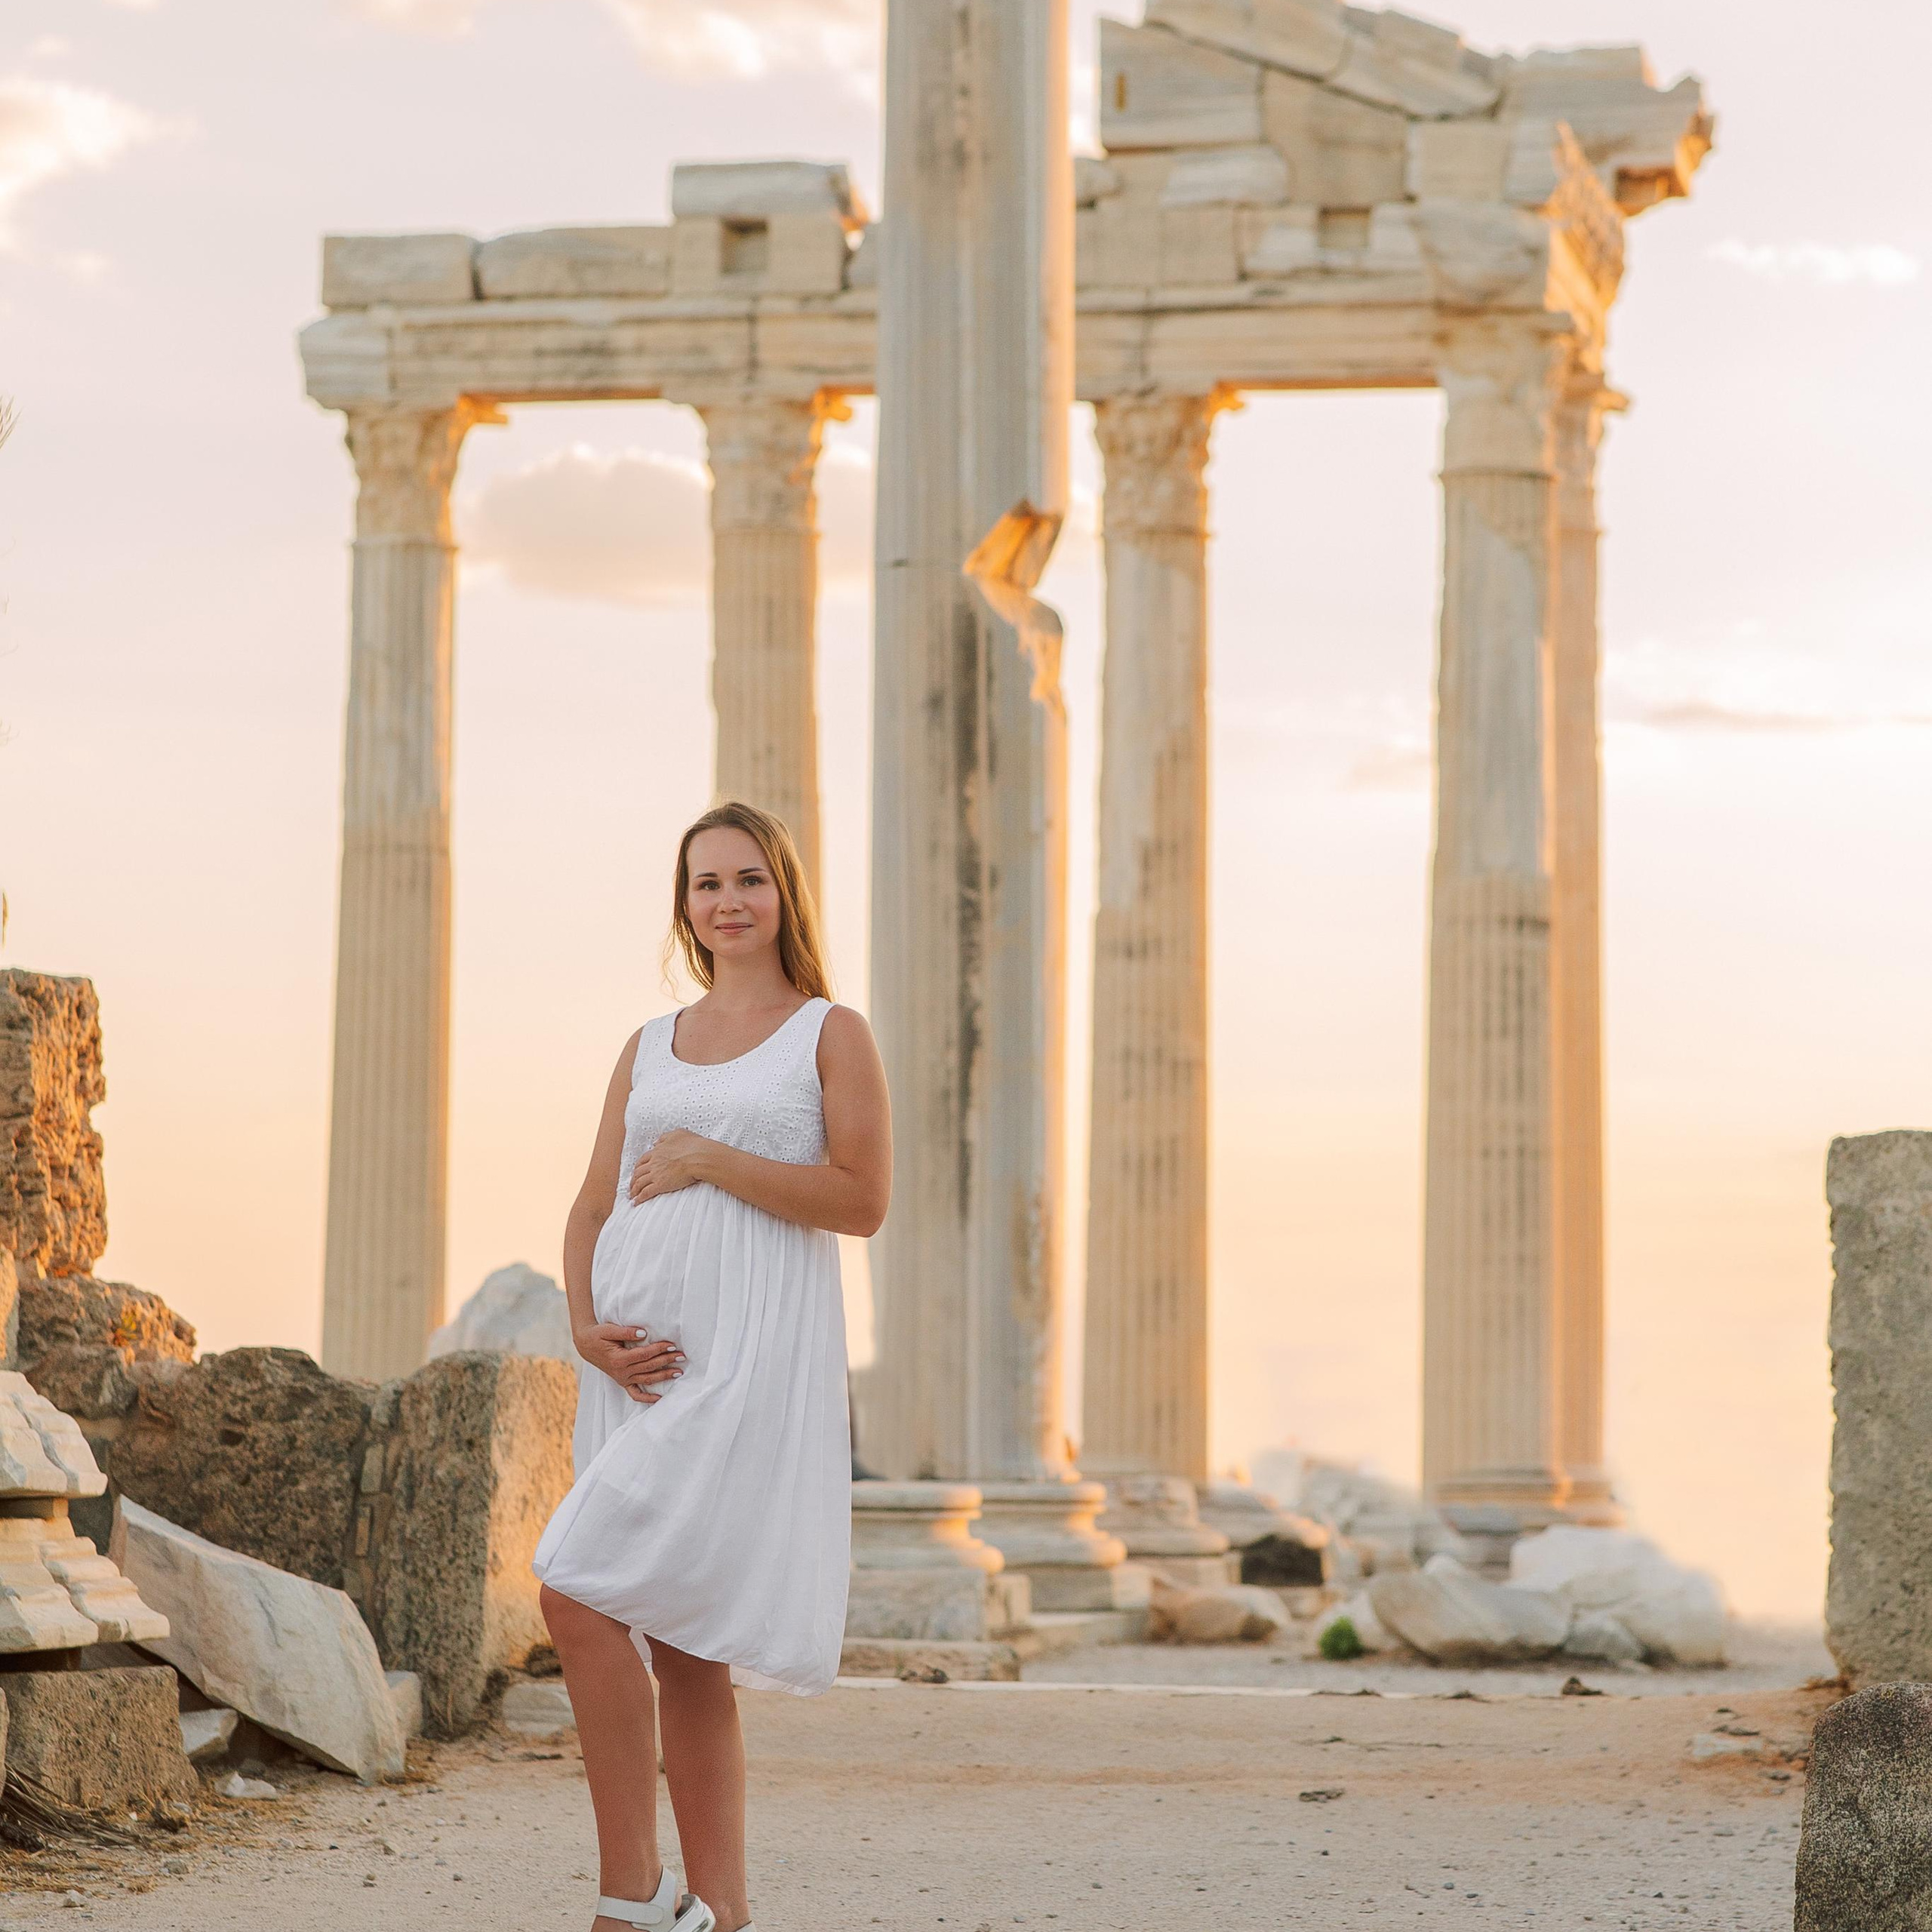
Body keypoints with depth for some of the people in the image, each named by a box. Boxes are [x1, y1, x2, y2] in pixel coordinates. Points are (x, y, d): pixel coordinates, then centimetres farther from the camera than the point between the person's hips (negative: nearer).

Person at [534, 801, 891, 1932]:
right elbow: (593, 1210, 15)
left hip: (750, 1358, -6)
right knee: (679, 1648, 4)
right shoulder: (648, 1049, 18)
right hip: (642, 1362, 6)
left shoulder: (832, 1034, 4)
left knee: (582, 1595, -17)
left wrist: (710, 1160, -10)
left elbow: (864, 1200, -7)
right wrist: (587, 1325, -3)